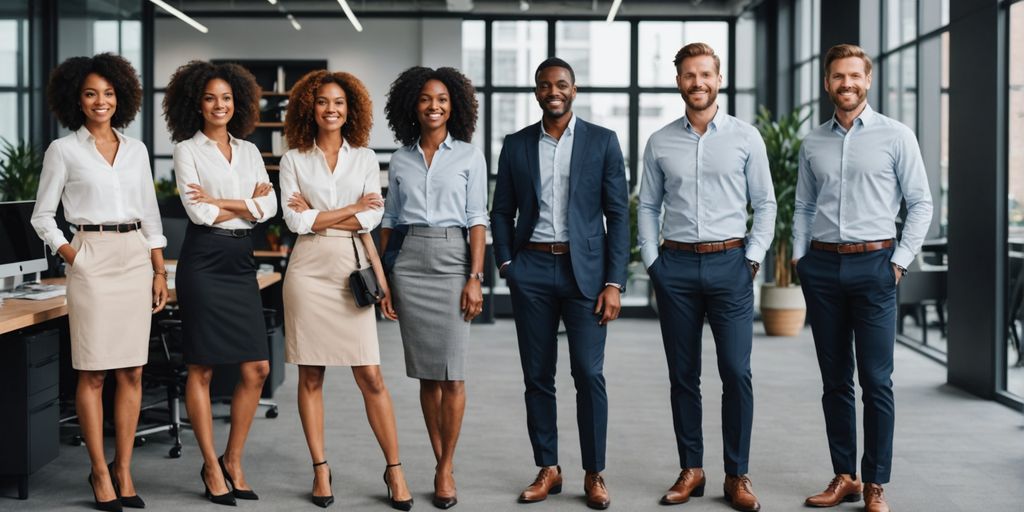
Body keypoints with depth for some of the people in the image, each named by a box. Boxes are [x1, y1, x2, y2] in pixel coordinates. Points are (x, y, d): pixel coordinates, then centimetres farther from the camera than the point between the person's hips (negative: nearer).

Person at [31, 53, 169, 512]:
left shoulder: (136, 150, 12)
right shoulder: (63, 150, 2)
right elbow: (43, 216, 4)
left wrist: (160, 272, 7)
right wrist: (73, 259, -7)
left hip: (135, 258, 4)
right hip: (91, 259, -4)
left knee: (132, 371, 3)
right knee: (93, 373, -2)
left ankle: (124, 470, 11)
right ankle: (100, 473, 6)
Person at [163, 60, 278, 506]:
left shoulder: (249, 150, 14)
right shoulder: (187, 150, 1)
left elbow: (269, 207, 1)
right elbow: (198, 211, -10)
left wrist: (220, 202, -7)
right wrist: (248, 204, -4)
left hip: (241, 261, 5)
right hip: (204, 261, -5)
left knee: (256, 369, 2)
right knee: (202, 368, 1)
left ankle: (233, 461, 16)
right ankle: (212, 467, 12)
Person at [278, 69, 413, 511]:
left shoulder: (365, 158, 10)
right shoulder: (294, 160, 6)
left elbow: (371, 218, -1)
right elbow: (295, 221, -5)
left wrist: (318, 216, -5)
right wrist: (352, 209, -3)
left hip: (353, 270, 0)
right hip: (309, 270, 0)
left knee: (371, 377, -2)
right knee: (311, 376, 3)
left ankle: (394, 469, 6)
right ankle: (320, 470, 13)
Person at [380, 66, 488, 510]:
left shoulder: (469, 157, 3)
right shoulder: (400, 161, 11)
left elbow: (477, 221, -1)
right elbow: (389, 221, 13)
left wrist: (475, 278, -10)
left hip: (452, 259, -3)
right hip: (409, 262, 3)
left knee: (451, 372, -5)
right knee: (426, 373, 6)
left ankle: (446, 469, 5)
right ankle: (441, 462, 15)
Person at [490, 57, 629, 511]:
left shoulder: (602, 141, 3)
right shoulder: (516, 145, 9)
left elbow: (618, 214, 0)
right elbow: (501, 212, 14)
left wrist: (614, 282, -6)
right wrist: (506, 264, 0)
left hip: (583, 269, -2)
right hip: (532, 270, 2)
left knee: (589, 374, -4)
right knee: (537, 376, 5)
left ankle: (594, 474, 6)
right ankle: (548, 469, 16)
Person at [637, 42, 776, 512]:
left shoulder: (746, 137, 3)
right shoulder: (659, 143, 8)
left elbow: (765, 204, 5)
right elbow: (647, 206, 12)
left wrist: (752, 258, -2)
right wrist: (652, 261, 4)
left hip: (729, 263, -2)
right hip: (675, 266, 2)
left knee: (737, 373, -5)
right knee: (682, 375, 6)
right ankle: (690, 471, 16)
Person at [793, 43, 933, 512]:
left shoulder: (896, 137, 0)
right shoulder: (813, 143, 11)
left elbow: (921, 204, 0)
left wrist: (900, 261, -5)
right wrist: (800, 255, 5)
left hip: (873, 265, -3)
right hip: (821, 267, 4)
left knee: (876, 380, -3)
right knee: (834, 380, 8)